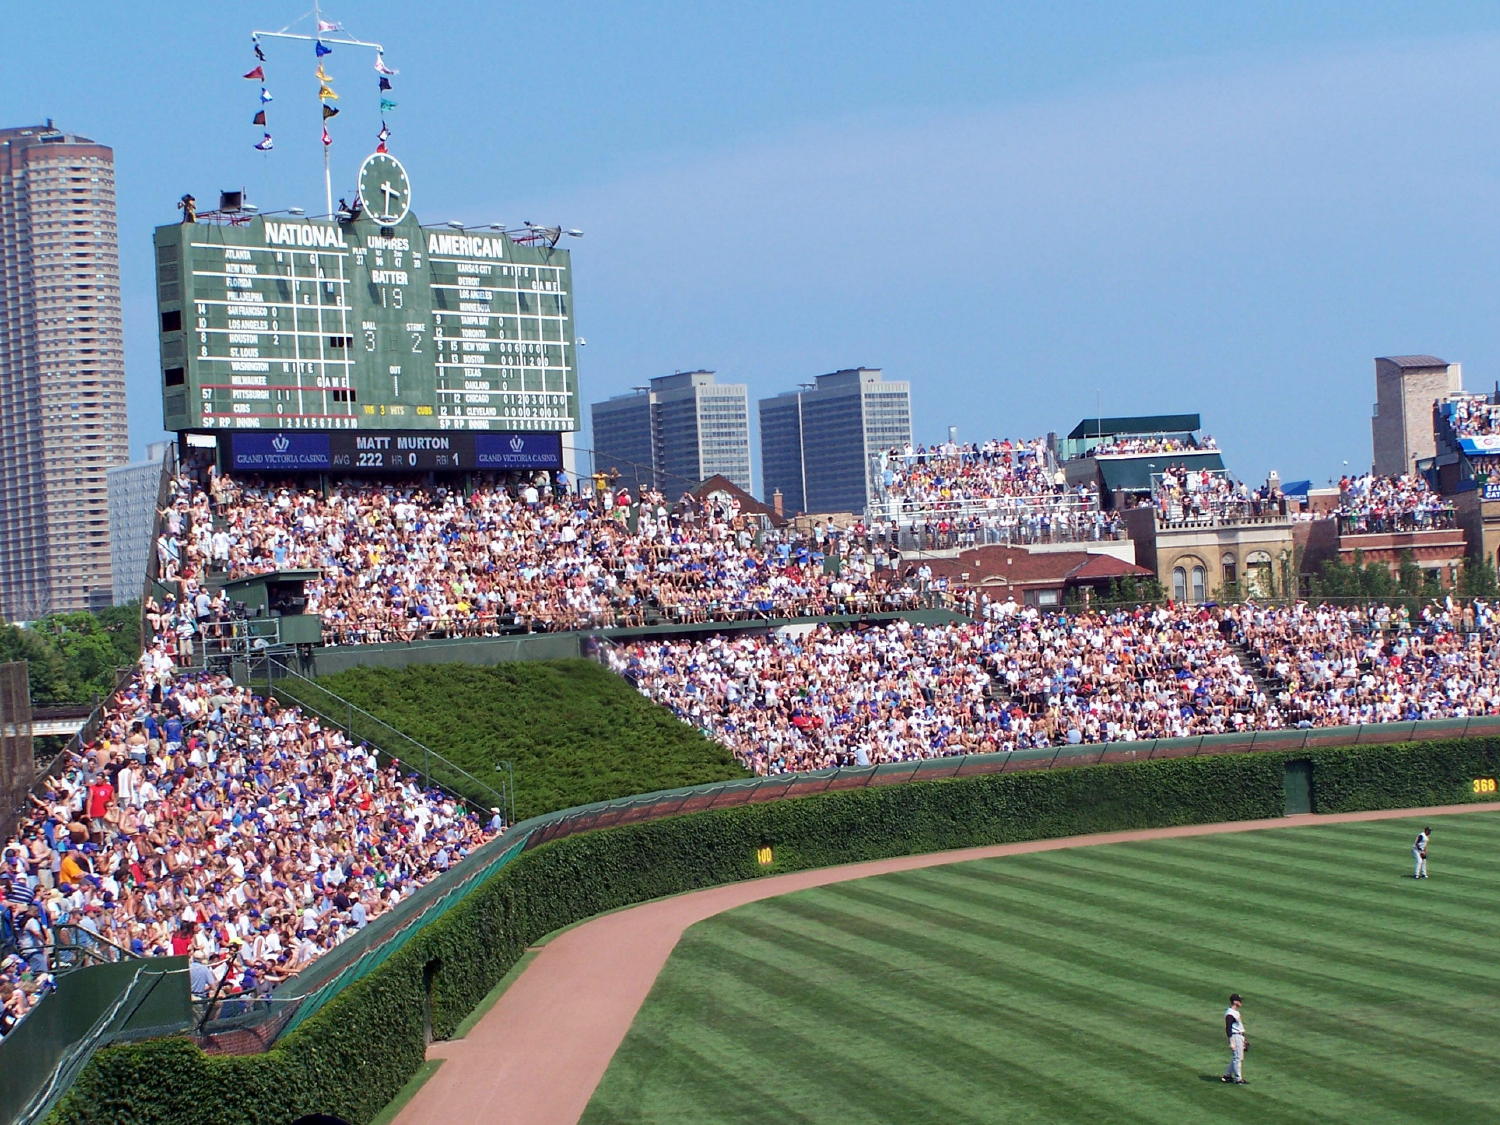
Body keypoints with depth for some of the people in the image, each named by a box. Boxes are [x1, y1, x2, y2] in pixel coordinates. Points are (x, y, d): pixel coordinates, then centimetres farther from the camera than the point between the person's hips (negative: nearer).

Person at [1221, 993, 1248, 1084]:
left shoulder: (1236, 1012, 14)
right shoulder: (1230, 1014, -18)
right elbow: (1228, 1029, -21)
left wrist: (1243, 1039, 26)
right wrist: (1231, 1042, -24)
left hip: (1240, 1036, 10)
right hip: (1235, 1036, -10)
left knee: (1235, 1058, 16)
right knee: (1237, 1058, -6)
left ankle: (1227, 1076, 24)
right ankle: (1238, 1079, -1)